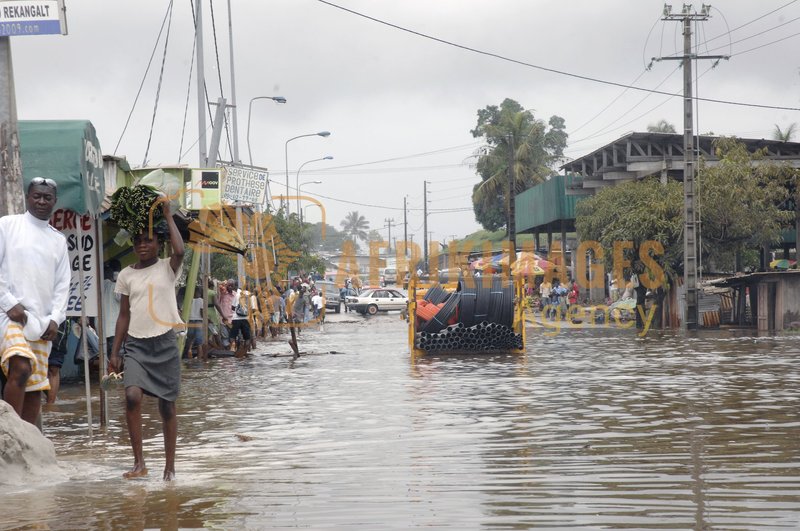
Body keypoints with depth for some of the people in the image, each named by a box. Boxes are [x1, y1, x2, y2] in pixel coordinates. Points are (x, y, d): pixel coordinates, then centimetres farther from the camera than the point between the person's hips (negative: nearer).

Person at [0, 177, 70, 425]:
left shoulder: (59, 240, 16)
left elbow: (62, 284, 14)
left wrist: (55, 318, 0)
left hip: (41, 321, 6)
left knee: (36, 385, 4)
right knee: (21, 368, -25)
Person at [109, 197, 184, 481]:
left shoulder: (167, 268, 2)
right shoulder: (126, 275, 9)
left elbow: (180, 251, -22)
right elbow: (124, 315, 12)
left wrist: (167, 215, -12)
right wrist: (115, 352, 8)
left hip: (165, 342, -1)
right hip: (136, 343, 1)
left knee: (167, 405, 3)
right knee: (132, 396, -21)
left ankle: (170, 466, 13)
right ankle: (139, 462, -13)